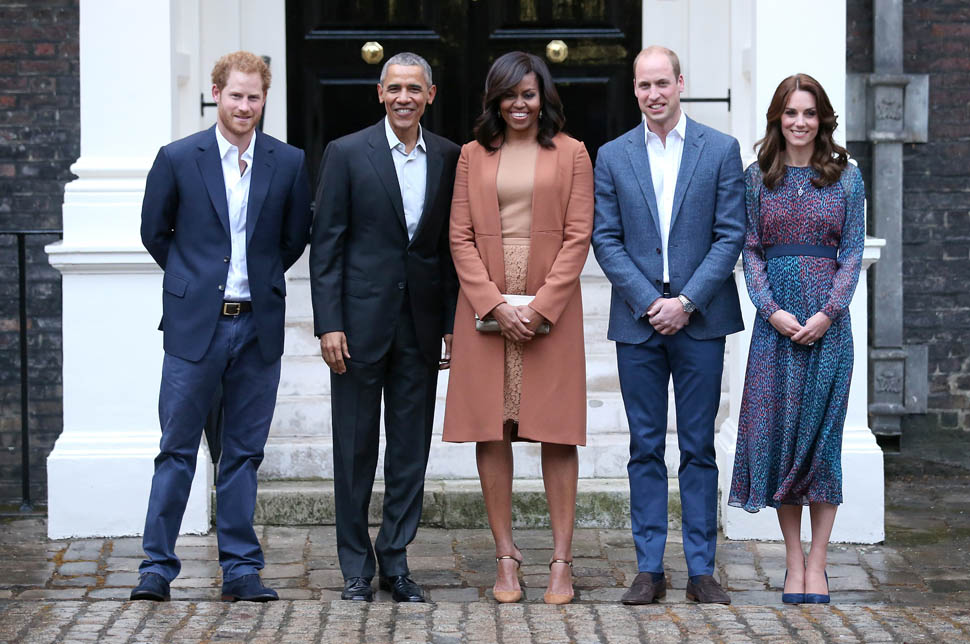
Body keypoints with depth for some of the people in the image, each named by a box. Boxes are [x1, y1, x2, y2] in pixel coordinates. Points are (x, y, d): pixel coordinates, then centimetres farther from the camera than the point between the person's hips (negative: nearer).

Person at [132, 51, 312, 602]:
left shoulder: (289, 163, 4)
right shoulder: (178, 159, -1)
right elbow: (155, 232, 9)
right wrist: (194, 278, 11)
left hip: (258, 325, 2)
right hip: (195, 324, -2)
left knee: (245, 452, 8)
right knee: (177, 450, 1)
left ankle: (241, 570, 14)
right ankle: (158, 566, 8)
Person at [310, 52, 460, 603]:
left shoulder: (449, 158, 6)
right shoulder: (347, 154, -2)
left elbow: (453, 244, 9)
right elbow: (326, 244, -4)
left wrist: (453, 322, 4)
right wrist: (329, 324, -10)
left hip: (421, 324, 3)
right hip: (361, 319, -3)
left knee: (411, 450, 7)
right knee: (356, 449, 4)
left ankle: (396, 561, 17)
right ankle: (357, 567, 13)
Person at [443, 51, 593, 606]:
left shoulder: (571, 153, 5)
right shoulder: (474, 155, 10)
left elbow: (578, 236, -1)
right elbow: (461, 237, 4)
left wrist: (541, 305, -10)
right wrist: (495, 303, -8)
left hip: (552, 305, -2)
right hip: (485, 305, 2)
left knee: (557, 432, -1)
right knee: (491, 429, 1)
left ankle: (562, 559, 2)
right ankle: (506, 556, 7)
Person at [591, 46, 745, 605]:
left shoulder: (721, 150, 3)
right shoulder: (613, 156, 7)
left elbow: (730, 235, -2)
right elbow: (606, 239, 3)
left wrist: (687, 302, -11)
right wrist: (648, 301, -9)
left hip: (699, 319, -1)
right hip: (638, 322, 1)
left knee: (699, 448, 3)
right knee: (646, 449, 5)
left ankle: (701, 569, 9)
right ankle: (650, 569, 10)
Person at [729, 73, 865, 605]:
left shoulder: (845, 176, 5)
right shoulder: (757, 178, 7)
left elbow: (853, 250, 2)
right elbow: (750, 249, 5)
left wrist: (827, 313, -10)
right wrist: (773, 310, -9)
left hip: (828, 317, -1)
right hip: (775, 317, 1)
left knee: (822, 429, 0)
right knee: (778, 428, 0)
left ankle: (817, 562, 6)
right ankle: (794, 559, 9)